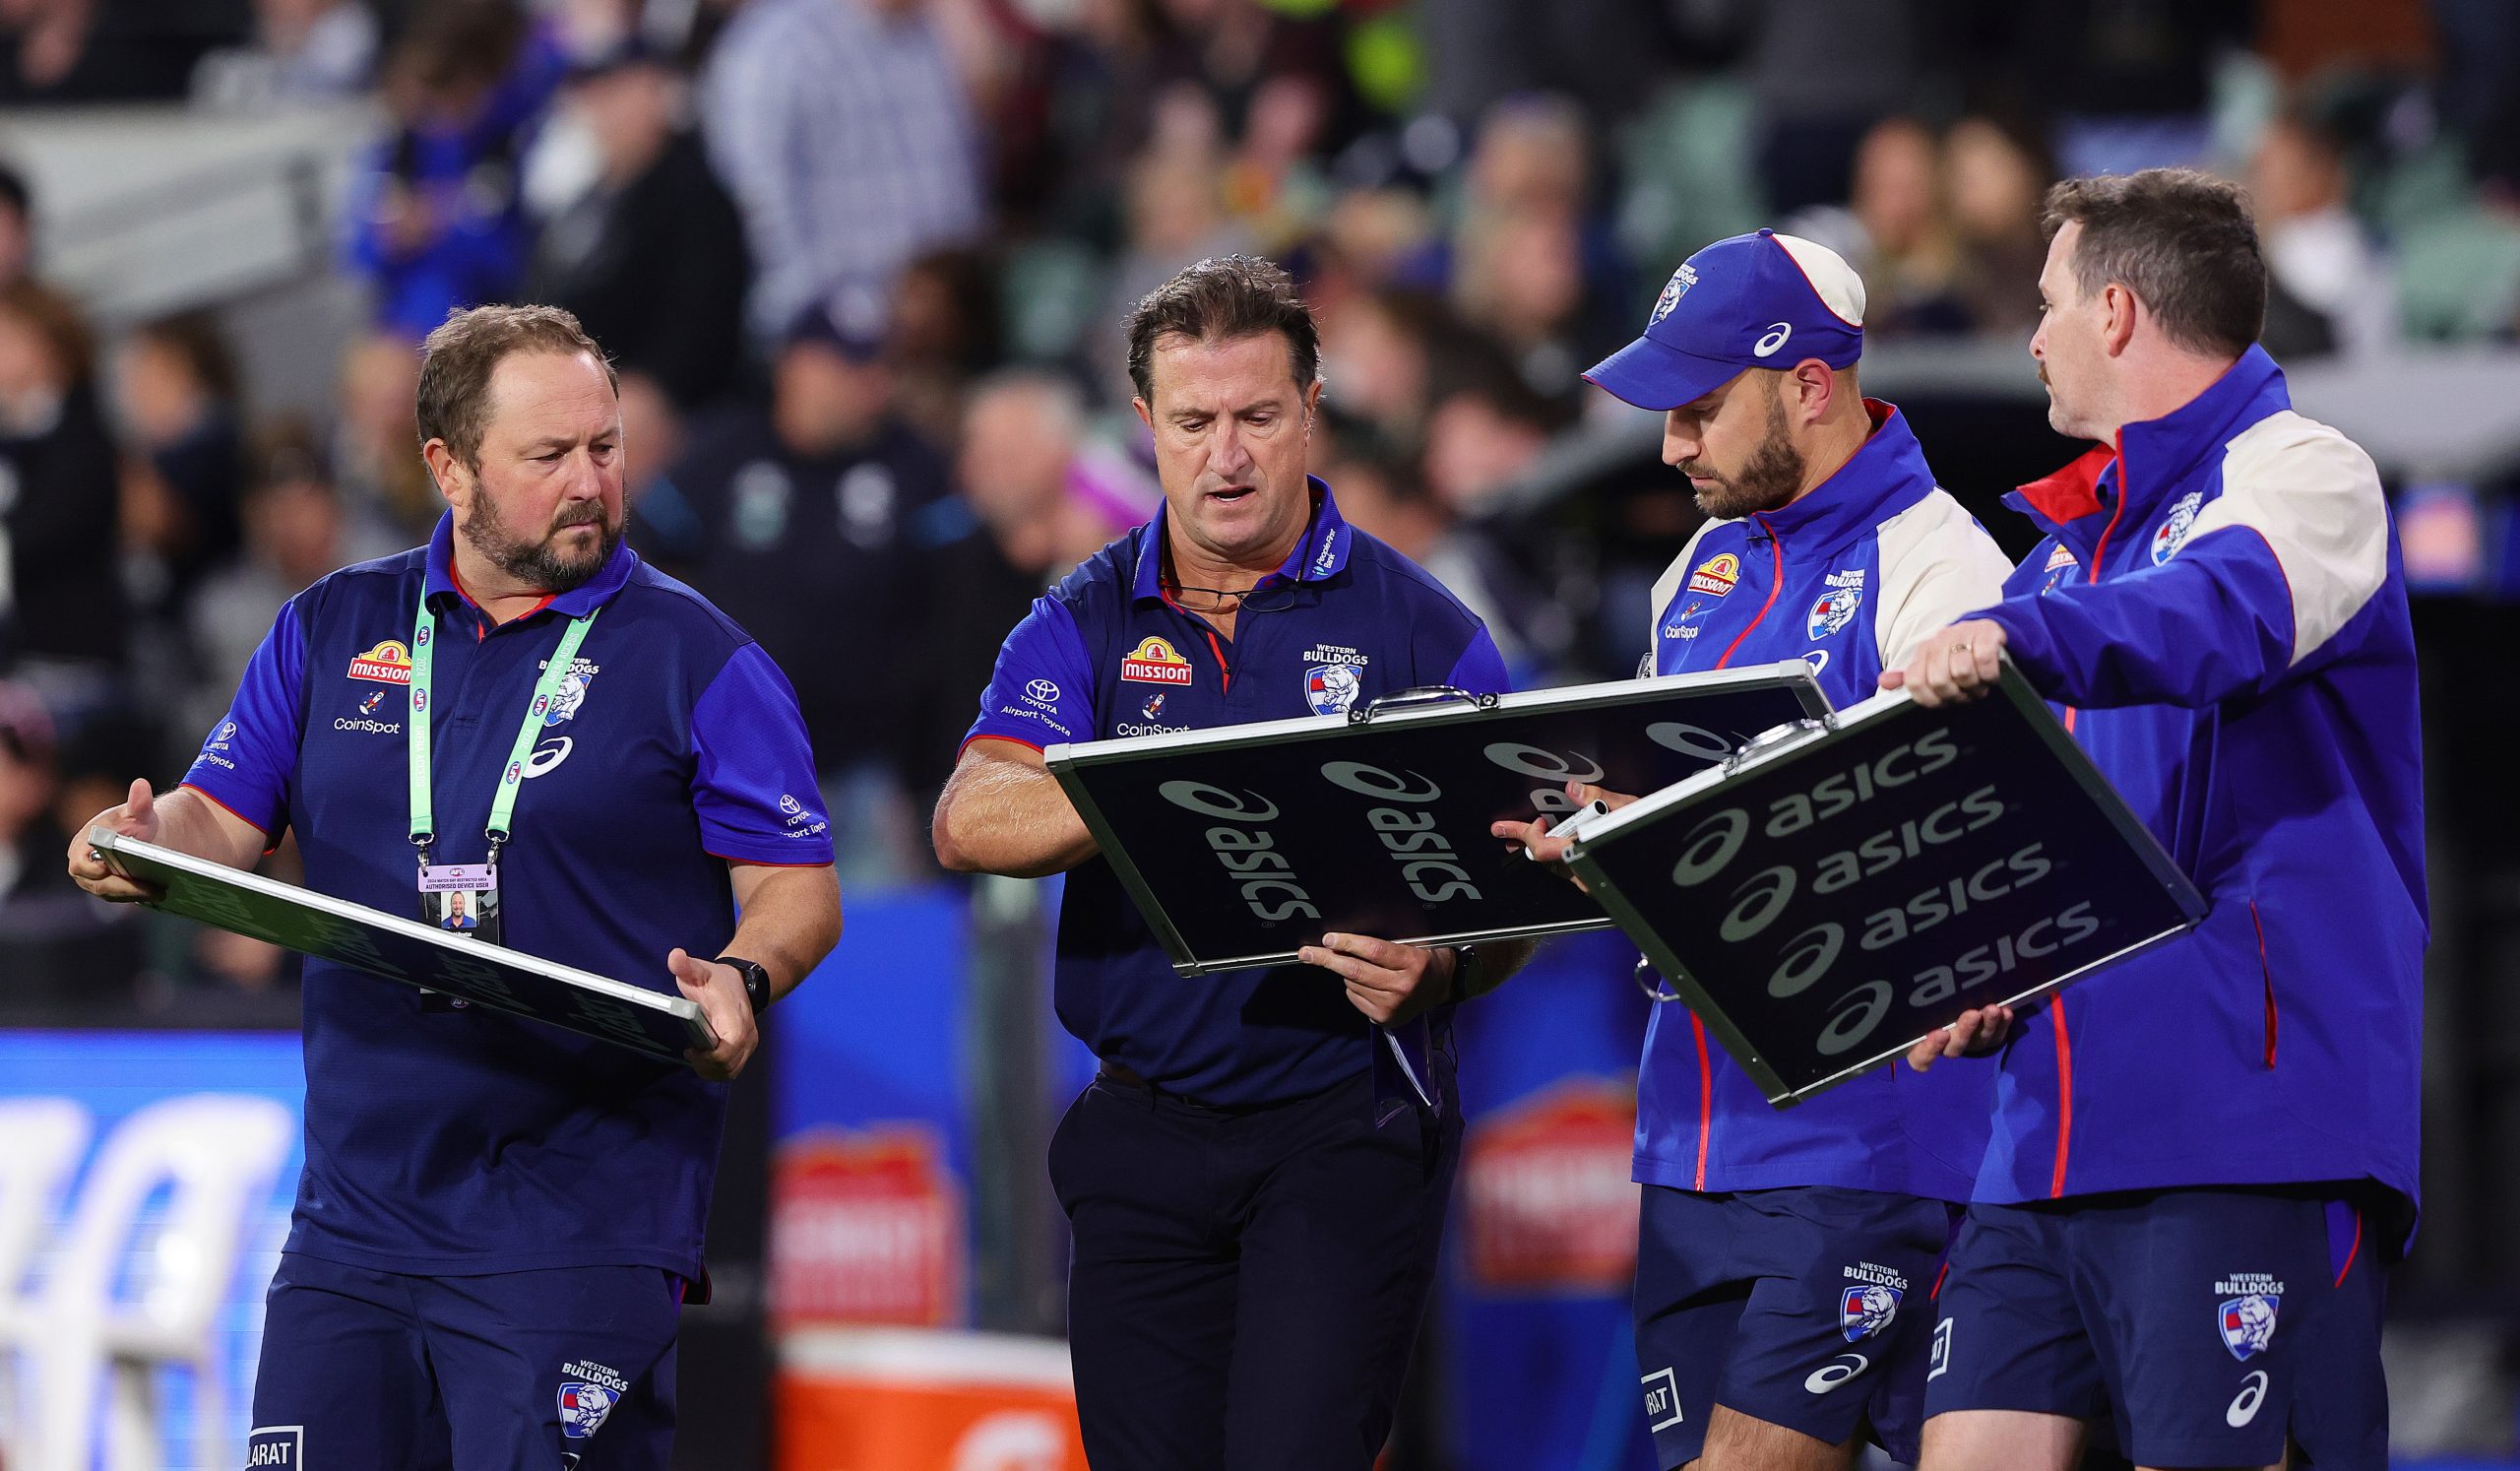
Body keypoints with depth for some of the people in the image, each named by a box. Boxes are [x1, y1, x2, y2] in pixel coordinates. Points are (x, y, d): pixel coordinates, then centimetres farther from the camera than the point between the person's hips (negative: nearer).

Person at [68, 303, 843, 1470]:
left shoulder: (694, 659, 1)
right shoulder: (331, 632, 13)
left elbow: (798, 889, 0)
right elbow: (223, 820, 13)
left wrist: (742, 981, -21)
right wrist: (149, 840, -11)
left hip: (580, 1231, -4)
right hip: (355, 1221, 4)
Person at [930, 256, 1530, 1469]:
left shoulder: (1419, 630, 1)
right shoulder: (1085, 627, 7)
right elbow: (972, 821, -10)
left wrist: (1433, 970, -22)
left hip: (1347, 1130, -3)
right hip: (1146, 1139, 3)